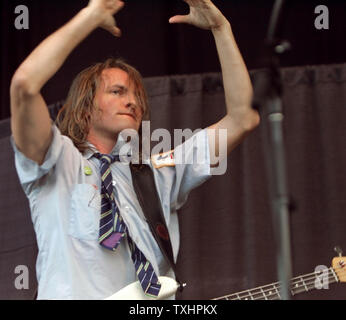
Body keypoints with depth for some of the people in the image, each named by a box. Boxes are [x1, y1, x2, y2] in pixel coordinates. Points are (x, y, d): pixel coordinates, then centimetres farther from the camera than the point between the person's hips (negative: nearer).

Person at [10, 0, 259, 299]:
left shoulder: (160, 173, 19)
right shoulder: (60, 164, 8)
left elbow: (242, 119, 17)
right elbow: (25, 84, -8)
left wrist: (221, 27, 14)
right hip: (73, 295, -3)